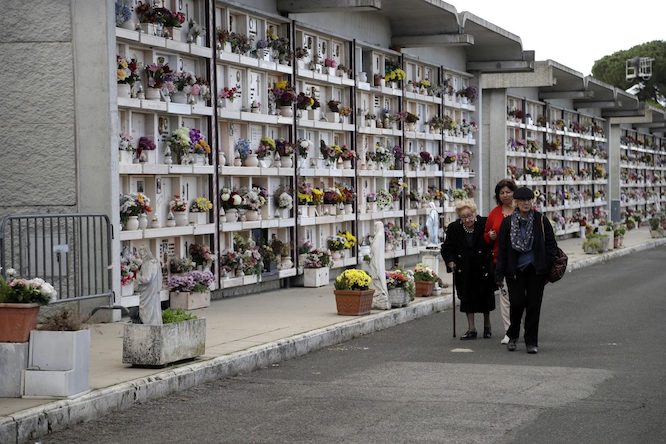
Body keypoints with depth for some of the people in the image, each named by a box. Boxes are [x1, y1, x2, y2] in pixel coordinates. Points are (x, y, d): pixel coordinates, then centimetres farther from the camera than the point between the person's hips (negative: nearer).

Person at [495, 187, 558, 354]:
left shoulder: (541, 221, 2)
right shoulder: (507, 222, 2)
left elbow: (551, 245, 6)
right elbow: (502, 249, 3)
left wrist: (547, 267, -2)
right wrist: (499, 273, -2)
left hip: (535, 270, 0)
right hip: (515, 270, 0)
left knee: (533, 305, 0)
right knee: (516, 303, -3)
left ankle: (531, 342, 9)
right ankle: (512, 336, 21)